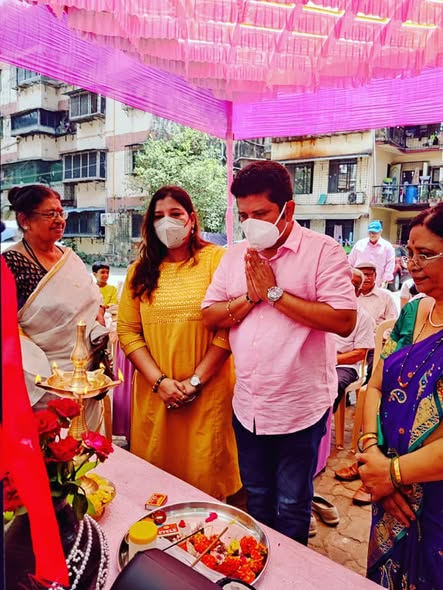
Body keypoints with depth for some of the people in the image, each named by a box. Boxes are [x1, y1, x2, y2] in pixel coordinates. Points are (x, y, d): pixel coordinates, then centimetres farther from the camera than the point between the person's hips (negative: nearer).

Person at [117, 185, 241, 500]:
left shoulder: (216, 259, -4)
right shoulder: (140, 271, 8)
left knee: (206, 477, 8)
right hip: (154, 395, 4)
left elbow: (229, 326, -10)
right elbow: (127, 331, 3)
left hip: (208, 394, -3)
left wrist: (195, 381, -10)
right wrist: (159, 381, -8)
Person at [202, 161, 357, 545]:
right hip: (248, 407, 5)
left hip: (300, 408, -5)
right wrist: (249, 298, -14)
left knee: (291, 509, 16)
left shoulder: (323, 251, -11)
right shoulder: (235, 255, 5)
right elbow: (210, 316, 3)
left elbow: (344, 321, -22)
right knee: (257, 502, 24)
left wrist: (274, 293, -20)